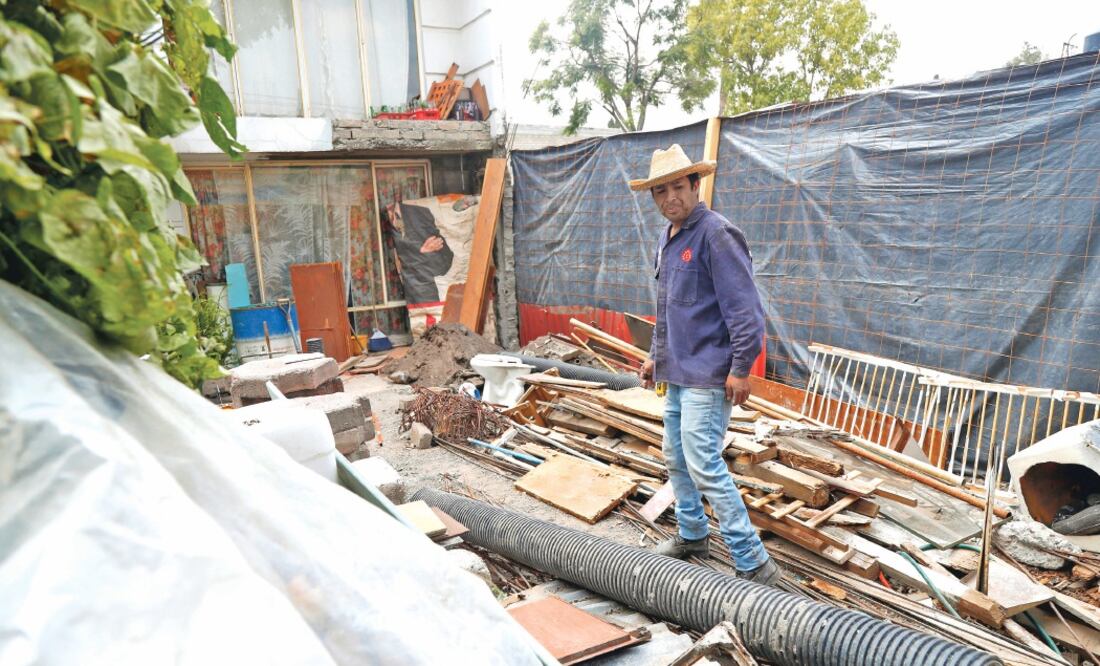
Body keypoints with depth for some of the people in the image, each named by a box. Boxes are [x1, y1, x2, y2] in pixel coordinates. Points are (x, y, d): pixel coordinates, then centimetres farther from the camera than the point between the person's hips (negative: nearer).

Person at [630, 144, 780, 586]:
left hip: (706, 375, -9)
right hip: (676, 373, 9)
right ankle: (692, 536, 37)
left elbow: (744, 308, -19)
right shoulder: (668, 237, 13)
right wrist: (656, 355, 23)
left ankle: (754, 564, 4)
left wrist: (741, 368, -20)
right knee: (677, 461, 18)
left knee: (704, 466, -8)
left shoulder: (716, 234, -15)